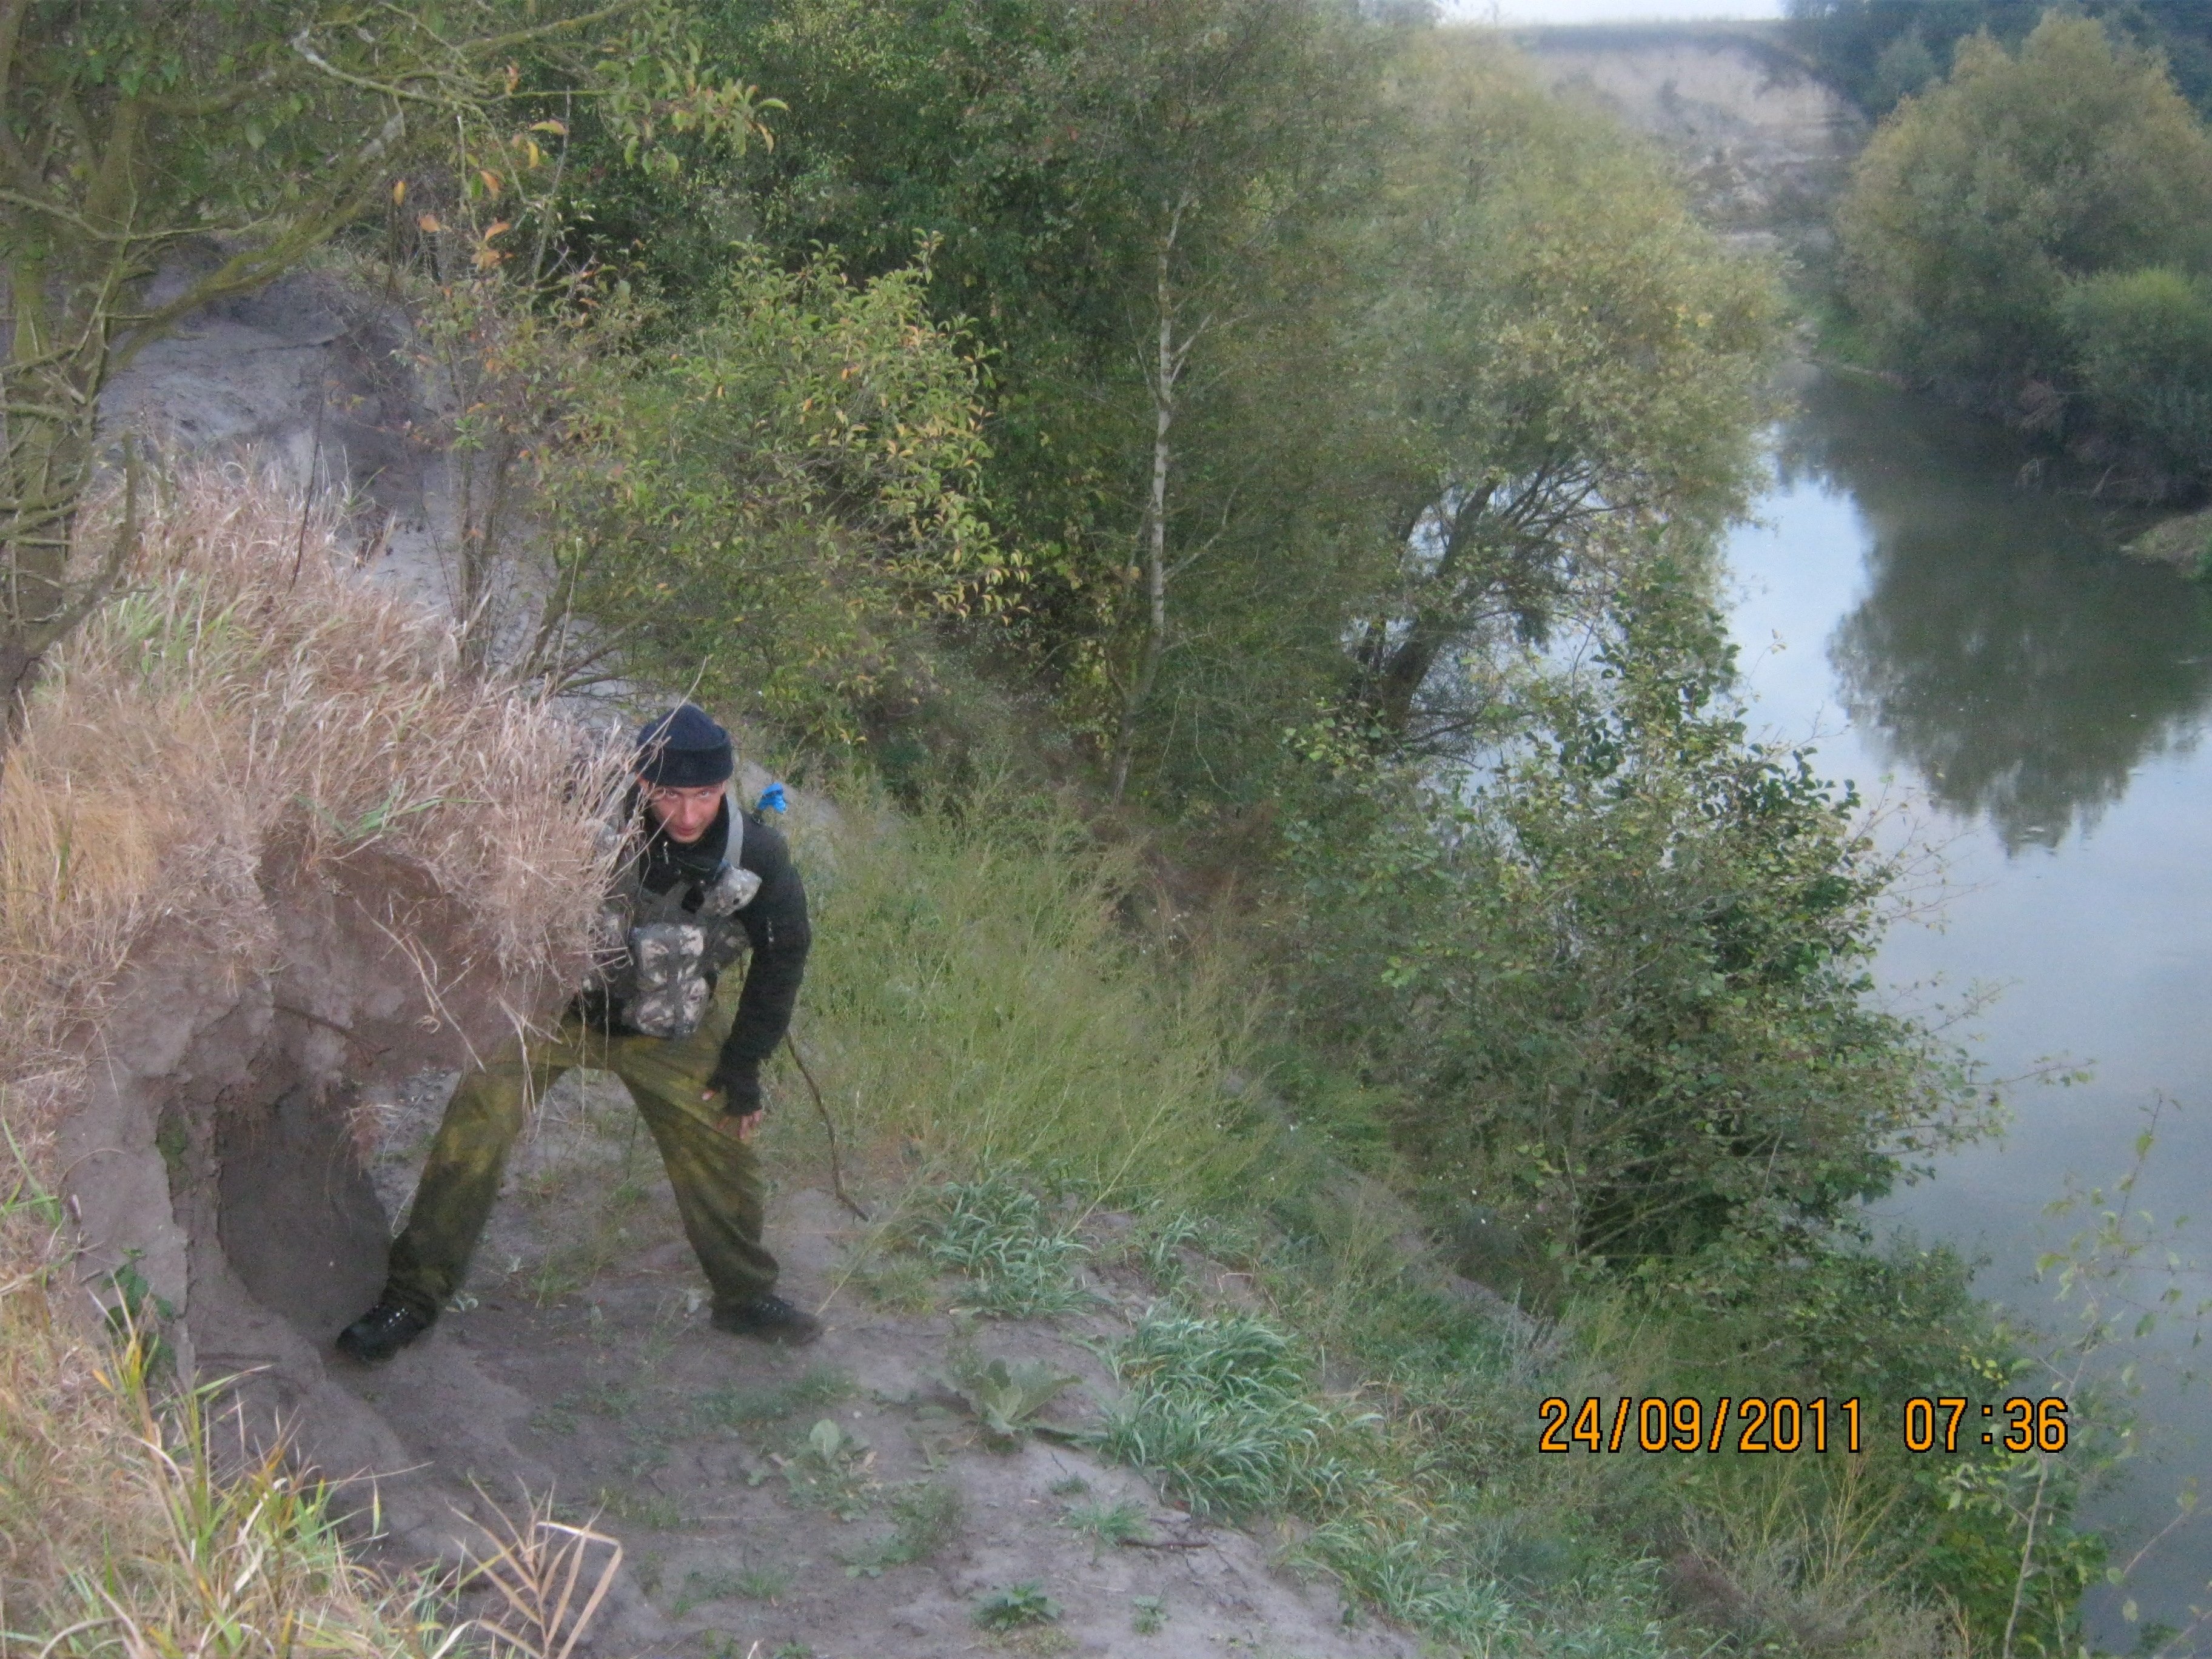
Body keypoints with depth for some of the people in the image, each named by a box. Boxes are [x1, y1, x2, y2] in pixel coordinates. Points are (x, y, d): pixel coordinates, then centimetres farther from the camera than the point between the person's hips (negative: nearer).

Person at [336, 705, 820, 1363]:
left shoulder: (758, 858, -20)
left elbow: (783, 956, -4)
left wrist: (743, 1067, -1)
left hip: (669, 1031, 2)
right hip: (557, 1004, -2)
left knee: (720, 1149, 7)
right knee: (477, 1122, -15)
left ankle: (746, 1296, 31)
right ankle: (414, 1297, -3)